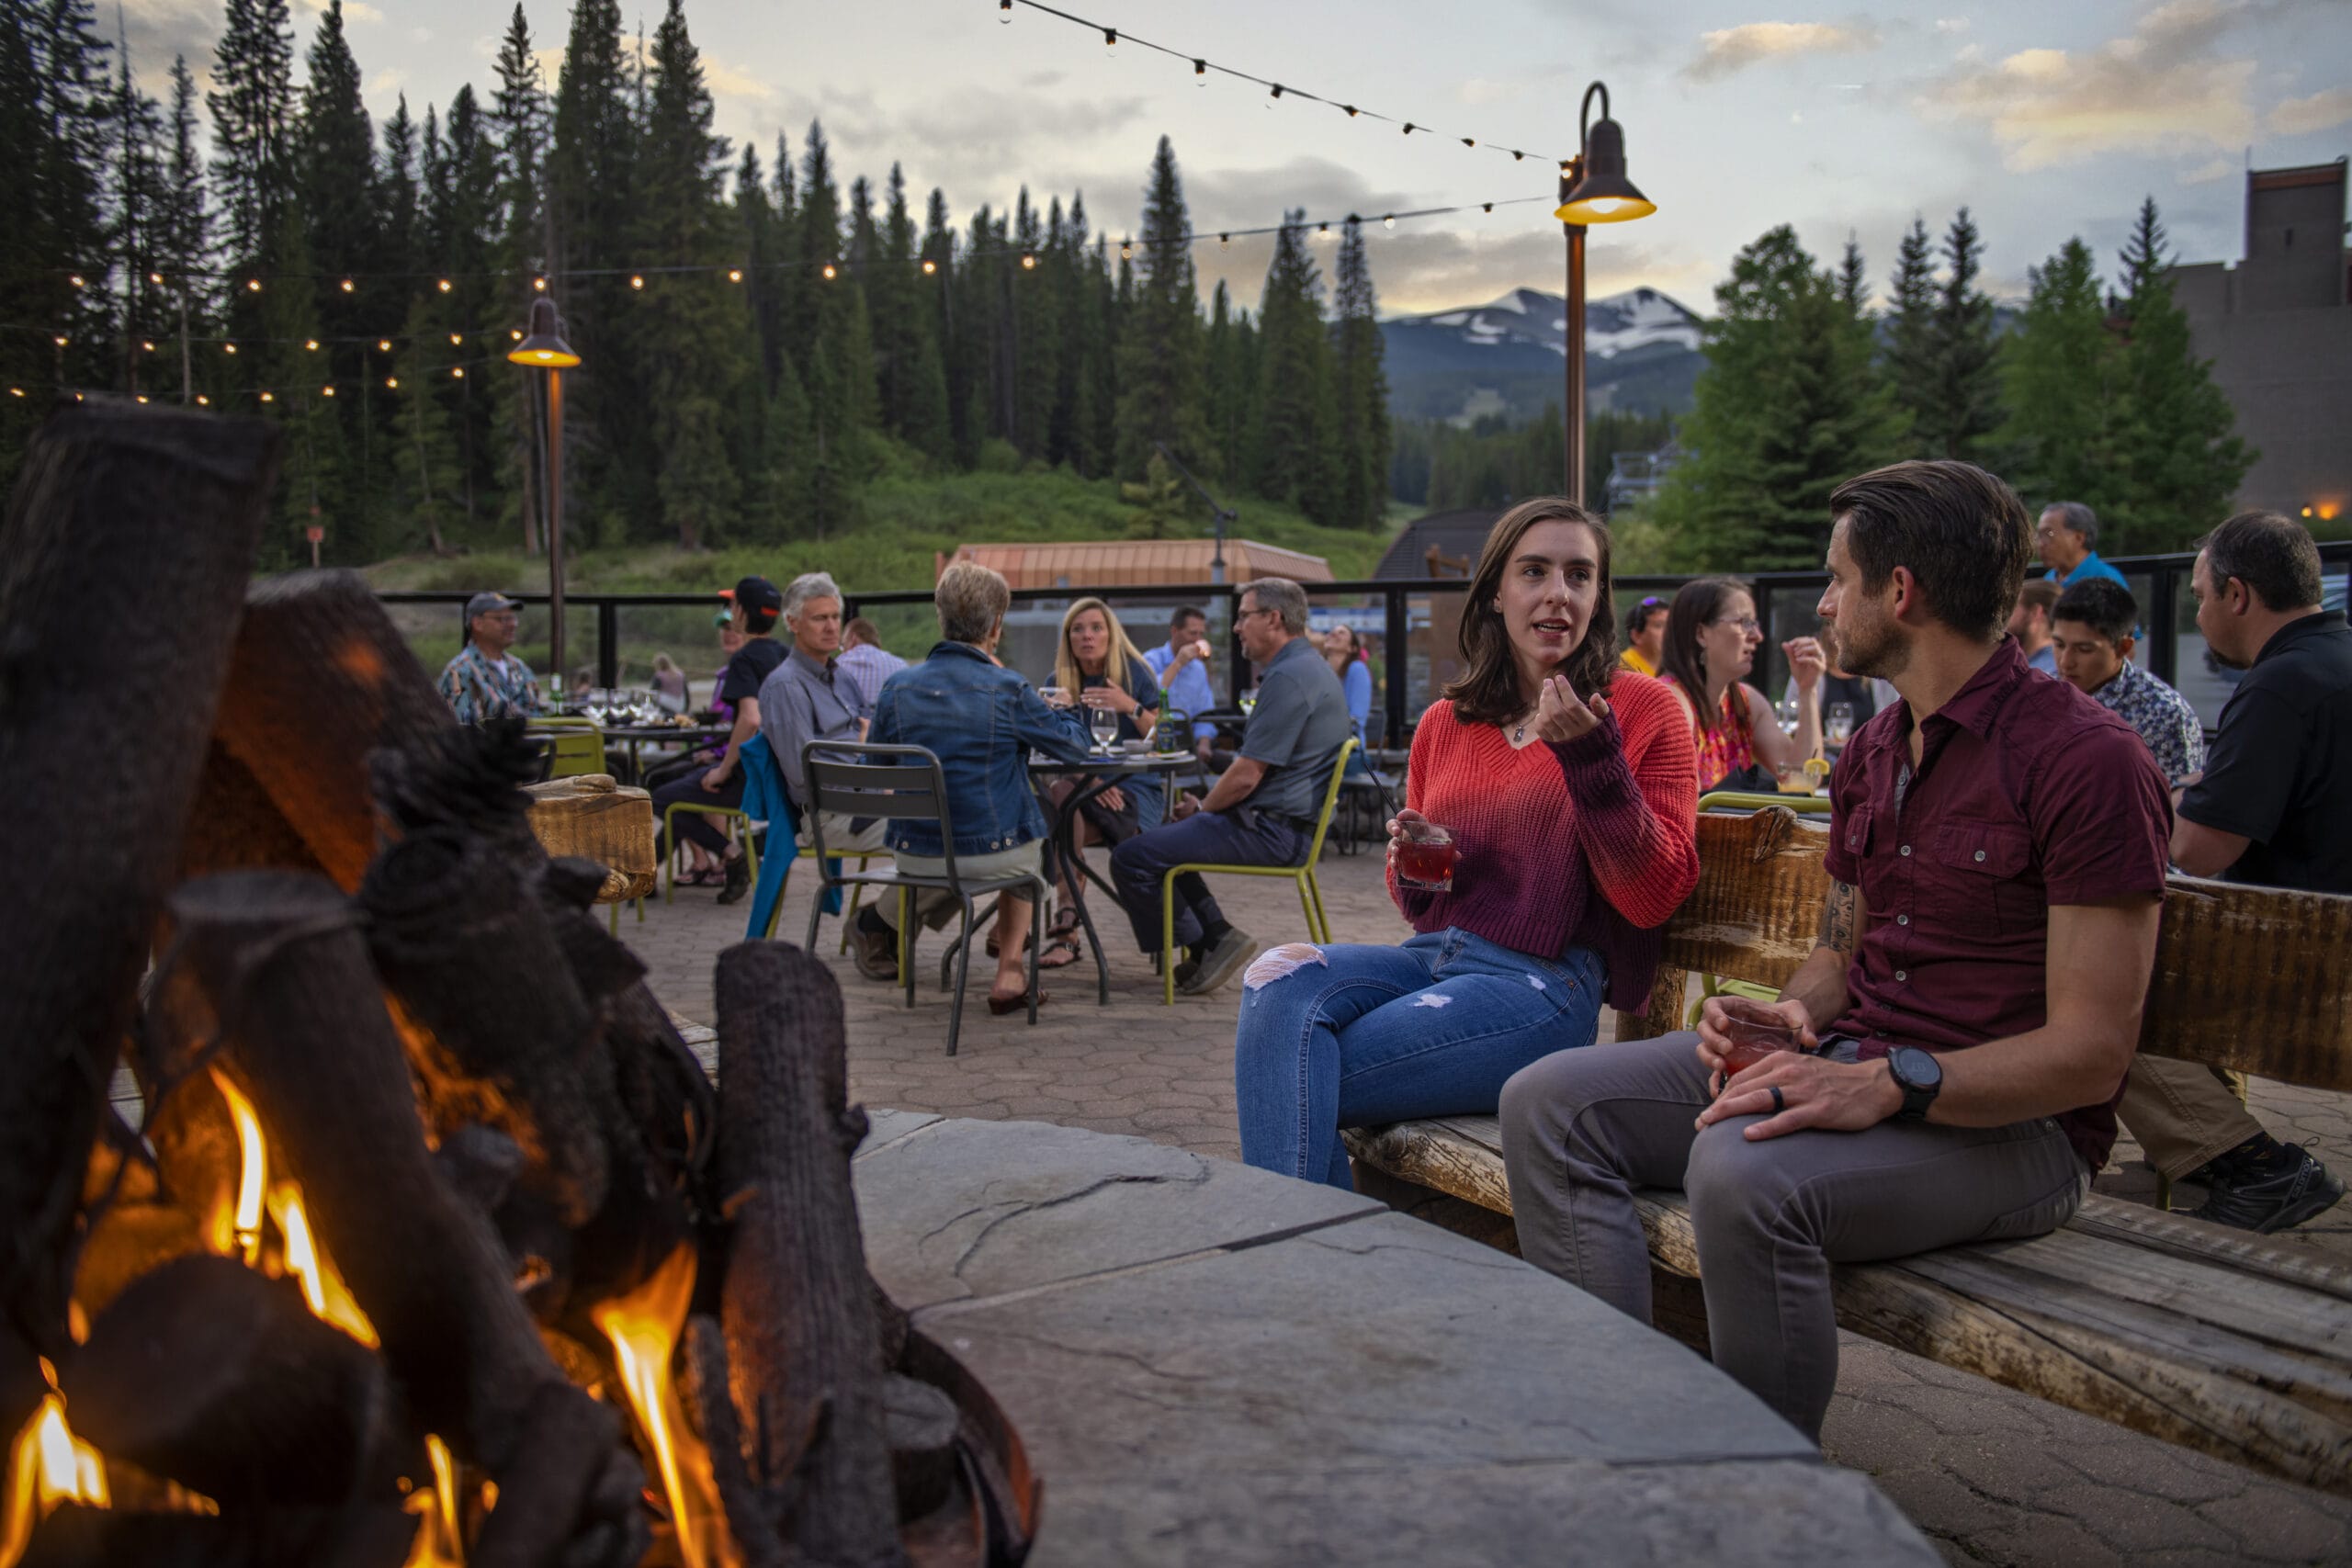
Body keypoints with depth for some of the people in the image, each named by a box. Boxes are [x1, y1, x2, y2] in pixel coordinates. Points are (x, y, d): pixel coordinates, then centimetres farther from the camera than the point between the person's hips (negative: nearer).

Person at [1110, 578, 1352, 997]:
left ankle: (1204, 945, 1)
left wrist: (1201, 810, -3)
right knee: (1159, 838, 26)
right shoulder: (1307, 668, 16)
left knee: (1131, 859, -13)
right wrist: (1203, 807, 13)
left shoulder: (1288, 677, -20)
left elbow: (1245, 776, -22)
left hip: (1268, 831, -11)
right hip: (1279, 823, 11)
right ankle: (1216, 935, 16)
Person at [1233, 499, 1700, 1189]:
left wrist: (1591, 754, -14)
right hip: (1430, 959, 6)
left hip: (1541, 983, -5)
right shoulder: (1443, 723, 16)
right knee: (1280, 977, -26)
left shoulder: (1643, 710, 2)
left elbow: (1654, 896, -5)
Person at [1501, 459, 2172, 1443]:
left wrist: (1889, 1084, -30)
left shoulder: (2087, 759, -13)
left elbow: (2091, 1052, -17)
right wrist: (1789, 1013, -4)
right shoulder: (1871, 753, 14)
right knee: (1549, 1103, -8)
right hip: (1848, 1066, 8)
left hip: (2007, 1121, -8)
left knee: (1745, 1172, -37)